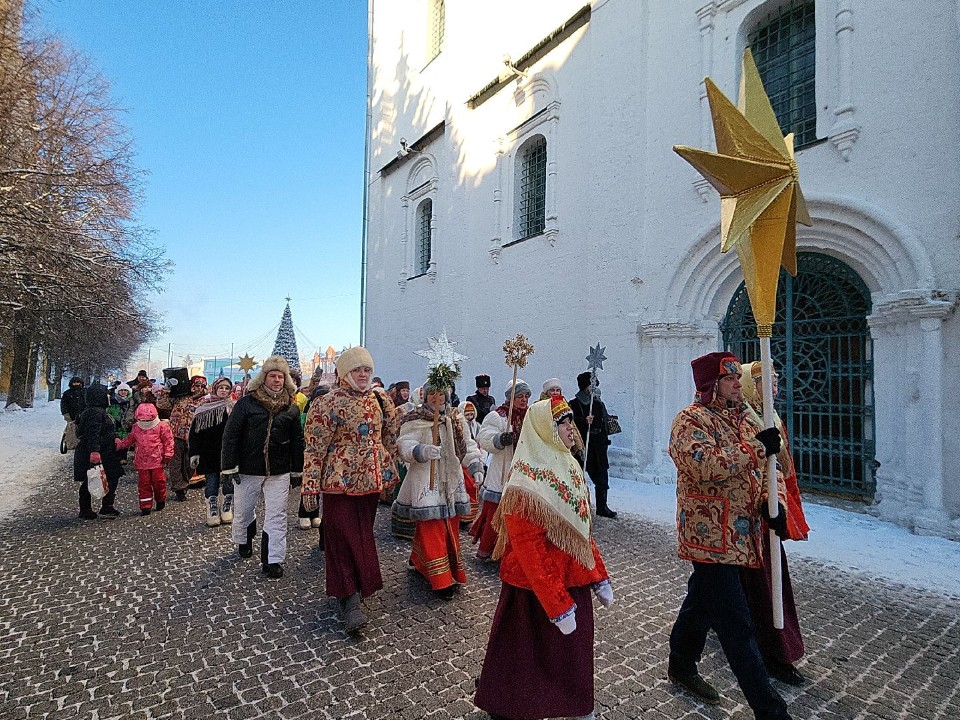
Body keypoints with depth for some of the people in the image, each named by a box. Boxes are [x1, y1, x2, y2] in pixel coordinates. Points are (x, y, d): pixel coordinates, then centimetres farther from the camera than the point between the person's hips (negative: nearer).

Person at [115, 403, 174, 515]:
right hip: (142, 462, 4)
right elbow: (129, 439, 25)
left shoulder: (162, 427, -6)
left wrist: (167, 455, -8)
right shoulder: (136, 428, 8)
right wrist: (120, 444, 19)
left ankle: (160, 500, 24)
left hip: (157, 460, -4)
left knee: (158, 481, 1)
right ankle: (146, 506, 9)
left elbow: (168, 441, -5)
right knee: (143, 483, 3)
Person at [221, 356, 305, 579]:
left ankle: (273, 560, 8)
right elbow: (230, 434, -5)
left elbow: (297, 441, 8)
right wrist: (230, 466, -8)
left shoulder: (291, 407, 3)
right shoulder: (247, 402, -5)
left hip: (279, 472, 1)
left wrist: (297, 470, 8)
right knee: (243, 511, 17)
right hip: (247, 470, 0)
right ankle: (243, 542, 45)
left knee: (276, 516, 0)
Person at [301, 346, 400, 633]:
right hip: (341, 480, -5)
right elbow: (315, 447, -12)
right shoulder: (329, 403, -12)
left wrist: (387, 468, 16)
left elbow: (390, 436, 16)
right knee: (344, 537, 0)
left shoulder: (380, 399, 5)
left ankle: (356, 586, 33)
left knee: (362, 535, 16)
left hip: (370, 478, 6)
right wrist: (310, 486, -13)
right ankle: (350, 599, 10)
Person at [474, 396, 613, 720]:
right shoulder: (528, 482, -24)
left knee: (574, 650, 22)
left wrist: (599, 577, 9)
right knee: (536, 659, 11)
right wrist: (558, 606, -22)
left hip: (573, 583, 8)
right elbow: (529, 551, -24)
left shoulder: (568, 466, 3)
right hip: (538, 591, -8)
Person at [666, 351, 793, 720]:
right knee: (736, 623, -2)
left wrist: (773, 502, -3)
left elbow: (766, 467, 15)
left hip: (739, 533, 9)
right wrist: (757, 446, -24)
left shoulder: (744, 420, 12)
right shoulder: (690, 420, -14)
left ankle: (682, 665, 41)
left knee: (703, 601, 23)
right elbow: (705, 467, -29)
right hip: (711, 535, -9)